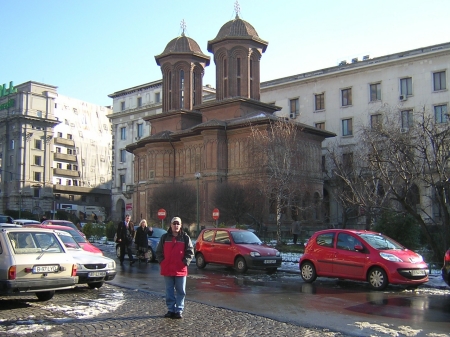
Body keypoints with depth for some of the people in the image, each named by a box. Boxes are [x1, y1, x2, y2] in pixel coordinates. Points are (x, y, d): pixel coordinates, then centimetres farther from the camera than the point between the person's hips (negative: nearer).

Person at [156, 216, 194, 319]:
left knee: (181, 291, 3)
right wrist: (162, 262, -2)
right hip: (167, 269, 1)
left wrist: (185, 262, -10)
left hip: (181, 270, -1)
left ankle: (179, 310, 12)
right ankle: (171, 309, 18)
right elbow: (159, 252, 9)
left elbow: (190, 252, 1)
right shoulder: (165, 237, 6)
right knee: (169, 291, 9)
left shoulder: (185, 237, 2)